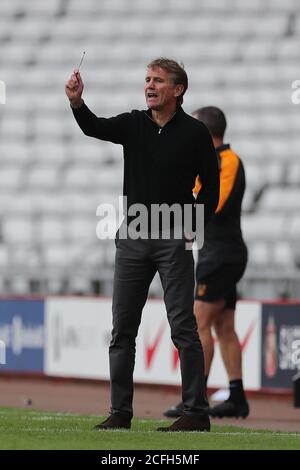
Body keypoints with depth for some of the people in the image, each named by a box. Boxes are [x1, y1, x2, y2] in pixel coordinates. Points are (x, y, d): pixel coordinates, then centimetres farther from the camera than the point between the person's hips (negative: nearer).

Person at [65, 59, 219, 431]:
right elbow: (95, 128, -14)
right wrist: (76, 102, -33)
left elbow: (210, 184, 3)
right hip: (132, 236, 4)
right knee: (122, 328, 4)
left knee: (183, 327, -5)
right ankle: (120, 412, 10)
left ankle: (196, 412, -2)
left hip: (174, 242, -4)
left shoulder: (194, 132, -2)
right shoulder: (133, 124, 5)